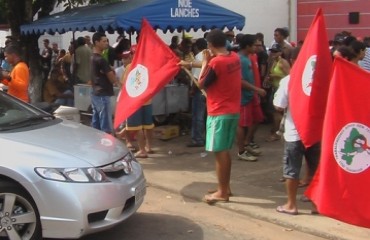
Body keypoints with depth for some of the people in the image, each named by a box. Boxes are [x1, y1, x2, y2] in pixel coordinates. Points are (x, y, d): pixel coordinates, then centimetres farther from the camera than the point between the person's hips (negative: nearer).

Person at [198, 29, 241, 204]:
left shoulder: (216, 62, -19)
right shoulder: (235, 58, 5)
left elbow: (201, 84, -9)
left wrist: (205, 62, -3)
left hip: (219, 113, -8)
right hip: (233, 110, 8)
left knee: (219, 151, -2)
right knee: (225, 150, 16)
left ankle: (222, 192, 3)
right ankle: (225, 187, 24)